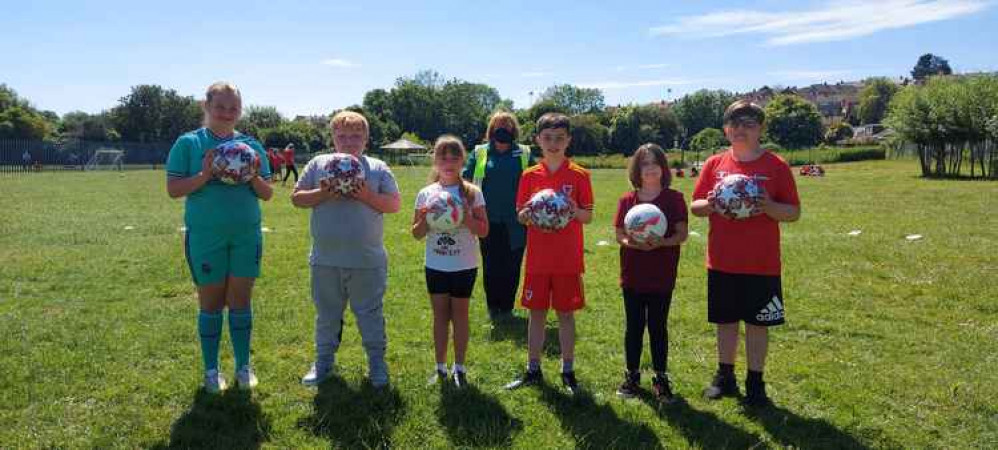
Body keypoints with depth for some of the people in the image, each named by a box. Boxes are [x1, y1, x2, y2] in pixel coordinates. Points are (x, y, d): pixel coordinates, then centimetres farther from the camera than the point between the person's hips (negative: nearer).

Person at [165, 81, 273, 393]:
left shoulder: (250, 145, 6)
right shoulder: (188, 143, -1)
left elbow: (267, 194, 6)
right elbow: (173, 189, -6)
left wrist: (253, 176, -13)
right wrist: (205, 175, -20)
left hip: (246, 236, 2)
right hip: (205, 236, -2)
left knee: (241, 300, 9)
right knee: (210, 303, 8)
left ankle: (243, 367, 21)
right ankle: (211, 370, 21)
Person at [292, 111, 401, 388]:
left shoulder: (378, 168, 3)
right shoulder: (319, 164, 5)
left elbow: (394, 205, 0)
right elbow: (297, 198, 4)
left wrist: (367, 196, -14)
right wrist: (323, 194, -12)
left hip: (367, 260, -1)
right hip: (325, 260, 2)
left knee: (371, 313, 8)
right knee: (326, 313, 16)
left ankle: (377, 362, 22)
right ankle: (323, 360, 31)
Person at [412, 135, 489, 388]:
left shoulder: (472, 193, -5)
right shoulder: (426, 194, 0)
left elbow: (483, 231, -6)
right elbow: (416, 234, 4)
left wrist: (467, 218, -22)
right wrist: (426, 220, -16)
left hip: (464, 266, -2)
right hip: (435, 265, 2)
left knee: (460, 315, 8)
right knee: (440, 315, 11)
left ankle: (459, 367, 21)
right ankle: (440, 367, 22)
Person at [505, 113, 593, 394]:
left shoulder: (579, 175, -2)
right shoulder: (530, 176, 3)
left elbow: (588, 216, -1)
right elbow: (520, 216, 6)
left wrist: (576, 211, -22)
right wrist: (527, 215, -17)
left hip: (568, 259, -2)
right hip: (538, 258, 2)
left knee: (566, 313, 7)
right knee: (536, 313, 9)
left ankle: (568, 372, 20)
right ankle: (533, 370, 21)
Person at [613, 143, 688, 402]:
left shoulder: (674, 199, -3)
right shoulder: (627, 200, 2)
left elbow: (682, 234, -5)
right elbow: (619, 235, 3)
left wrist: (662, 242, -22)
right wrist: (631, 243, -18)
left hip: (662, 276, -1)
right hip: (632, 275, 2)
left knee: (658, 327, 7)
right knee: (634, 326, 11)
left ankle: (661, 378, 20)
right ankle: (632, 376, 25)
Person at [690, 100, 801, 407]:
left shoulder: (776, 166, -2)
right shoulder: (714, 164, 4)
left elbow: (794, 212, -1)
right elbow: (694, 207, 7)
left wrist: (768, 207, -21)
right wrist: (710, 205, -15)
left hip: (762, 264, -2)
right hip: (722, 262, 2)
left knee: (757, 323, 7)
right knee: (725, 321, 12)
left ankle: (755, 382, 21)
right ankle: (725, 376, 27)